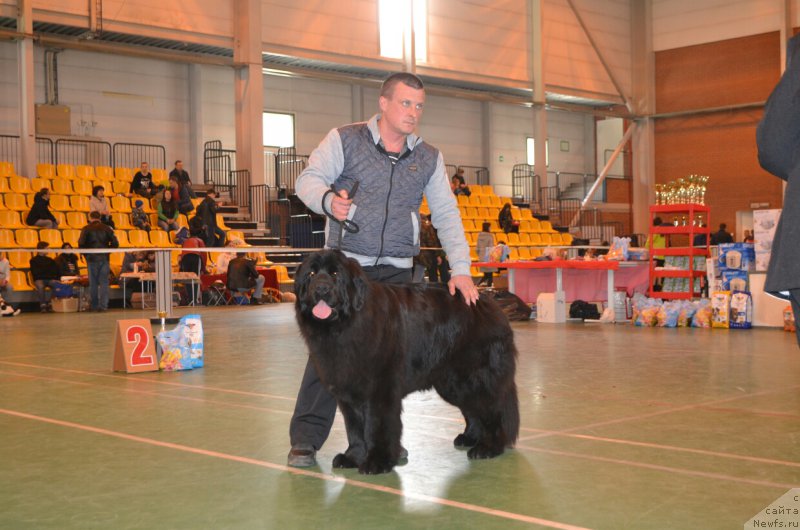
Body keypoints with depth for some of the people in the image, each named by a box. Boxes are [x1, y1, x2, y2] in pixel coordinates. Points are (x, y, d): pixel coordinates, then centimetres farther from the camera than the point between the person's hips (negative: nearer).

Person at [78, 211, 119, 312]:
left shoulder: (86, 229, -1)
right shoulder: (106, 228, 4)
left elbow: (81, 243, -12)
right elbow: (115, 243, 0)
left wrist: (85, 254, 2)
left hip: (91, 258, -1)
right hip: (104, 258, 1)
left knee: (93, 283, 6)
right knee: (104, 282, 3)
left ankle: (94, 306, 8)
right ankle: (103, 305, -5)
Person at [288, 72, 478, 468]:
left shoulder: (429, 158, 9)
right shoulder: (345, 140, 0)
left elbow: (446, 215, 7)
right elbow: (308, 180, -3)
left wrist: (460, 268, -4)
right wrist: (328, 200, -26)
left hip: (396, 271, 3)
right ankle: (305, 439, -1)